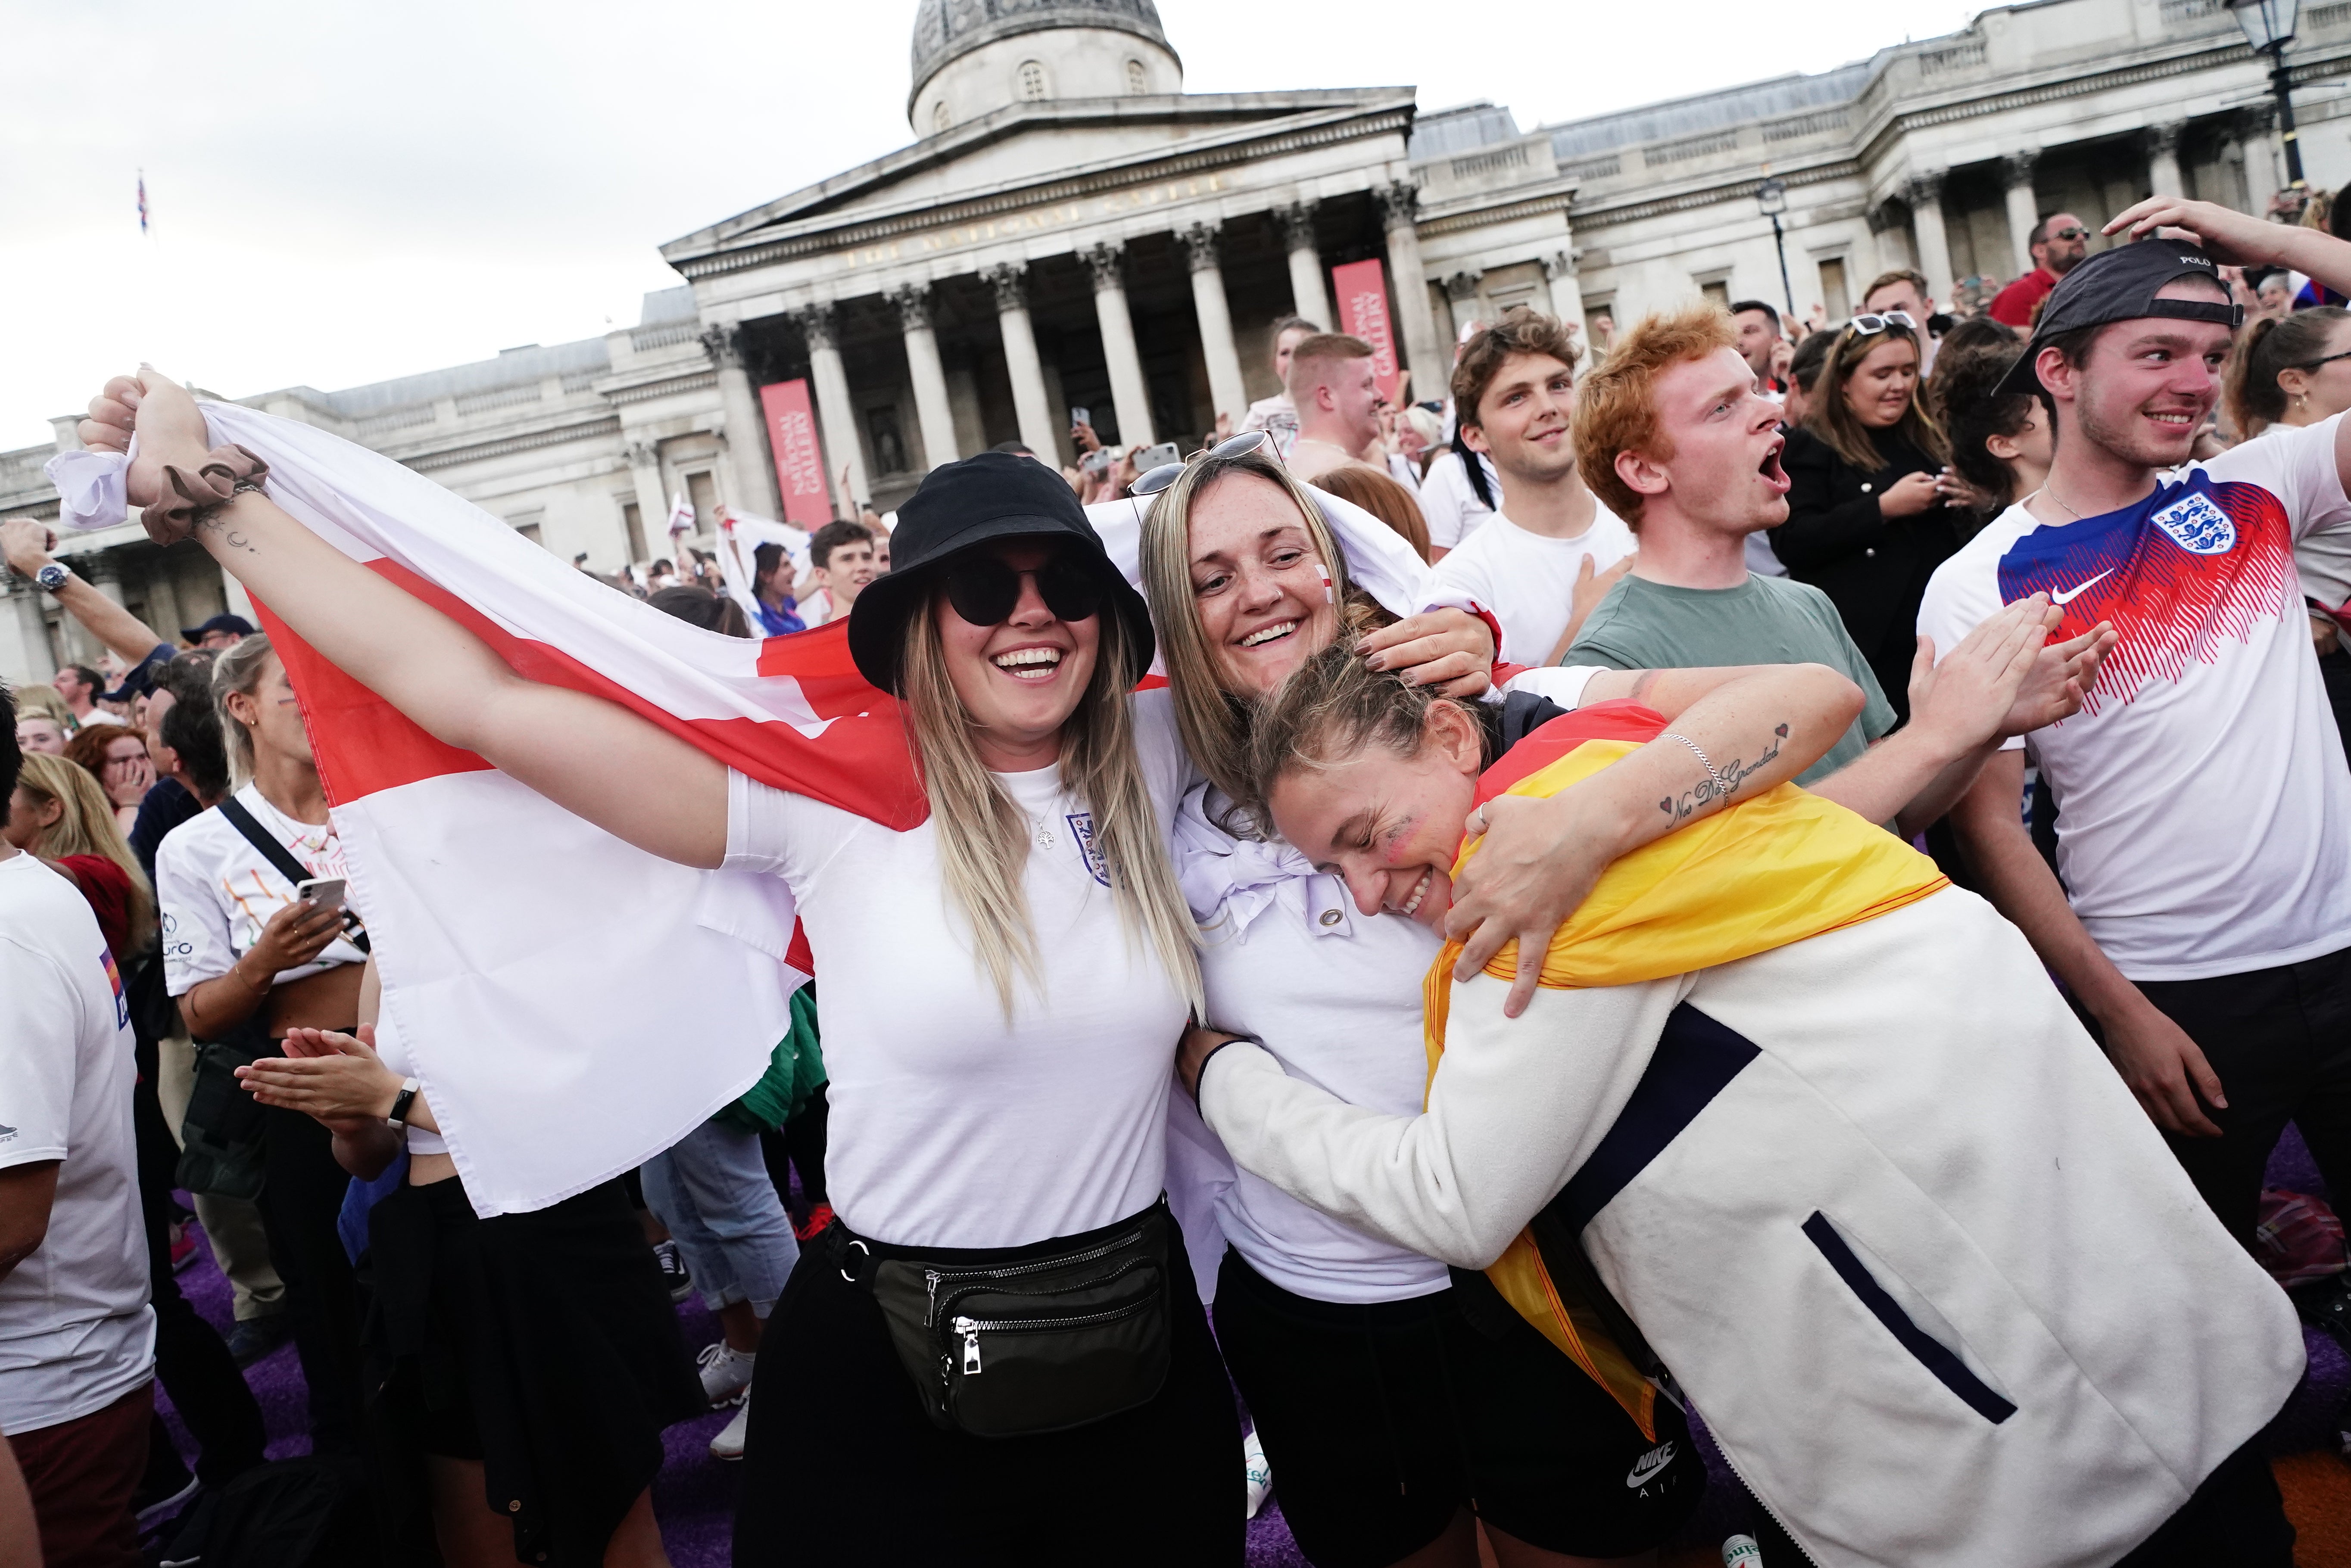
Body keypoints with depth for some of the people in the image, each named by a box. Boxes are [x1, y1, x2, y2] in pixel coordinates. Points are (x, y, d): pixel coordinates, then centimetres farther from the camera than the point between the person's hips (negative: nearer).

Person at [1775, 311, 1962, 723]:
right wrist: (1884, 508, -20)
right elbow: (1792, 543, -16)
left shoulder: (1926, 438, 16)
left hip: (1933, 641, 6)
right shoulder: (1809, 447, -3)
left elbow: (1956, 530, 25)